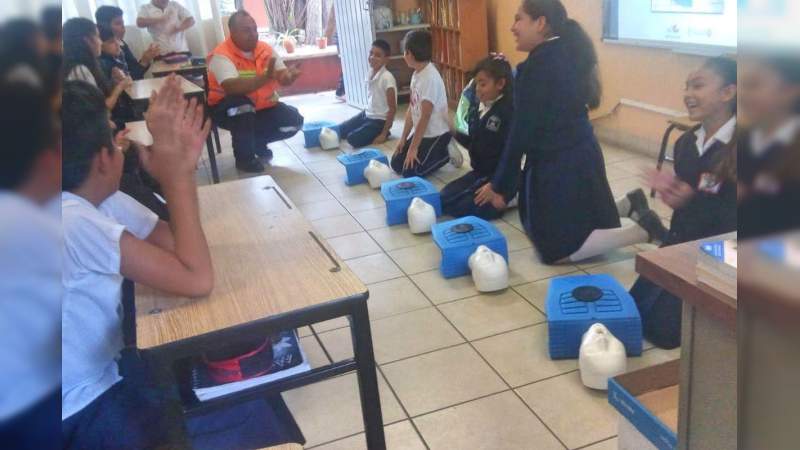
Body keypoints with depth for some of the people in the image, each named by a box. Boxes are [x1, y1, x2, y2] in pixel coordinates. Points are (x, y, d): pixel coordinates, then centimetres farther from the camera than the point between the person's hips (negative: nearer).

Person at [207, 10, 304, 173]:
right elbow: (232, 87, -39)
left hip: (262, 106, 5)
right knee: (242, 104, -38)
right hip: (230, 109, -5)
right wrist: (266, 77, -51)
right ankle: (244, 157, -15)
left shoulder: (266, 49, -3)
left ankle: (257, 142, 17)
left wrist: (289, 76, -36)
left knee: (294, 120, -11)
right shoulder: (221, 55, -22)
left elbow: (283, 76, -9)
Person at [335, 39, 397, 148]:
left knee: (353, 139, -22)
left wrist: (384, 133, -19)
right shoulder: (371, 73, 1)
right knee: (340, 130, 7)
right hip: (367, 114, 8)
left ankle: (381, 135, 0)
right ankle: (371, 133, 16)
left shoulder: (387, 78, -23)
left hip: (380, 120, -8)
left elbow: (393, 109, -20)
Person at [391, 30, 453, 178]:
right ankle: (438, 152, 18)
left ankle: (446, 153, 5)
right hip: (420, 131, 9)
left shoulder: (430, 77, -24)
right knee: (397, 164, 7)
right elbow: (412, 109, 8)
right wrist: (403, 138, 7)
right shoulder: (416, 74, 4)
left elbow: (425, 116, -24)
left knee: (410, 171, -13)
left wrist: (413, 148, -20)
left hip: (436, 134, -9)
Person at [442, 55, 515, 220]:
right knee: (444, 199, 2)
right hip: (479, 172, 9)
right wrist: (456, 133, 0)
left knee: (461, 207, -21)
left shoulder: (508, 112, -19)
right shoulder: (476, 108, 5)